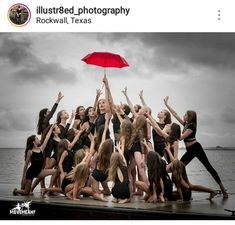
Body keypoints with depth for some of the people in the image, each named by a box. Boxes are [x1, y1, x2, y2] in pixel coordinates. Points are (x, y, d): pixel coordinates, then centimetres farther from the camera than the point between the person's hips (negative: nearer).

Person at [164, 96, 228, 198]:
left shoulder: (191, 126, -13)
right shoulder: (186, 124, 11)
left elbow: (180, 137, -21)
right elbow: (175, 114, 15)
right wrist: (166, 104, 15)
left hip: (195, 148, -8)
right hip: (190, 150, 8)